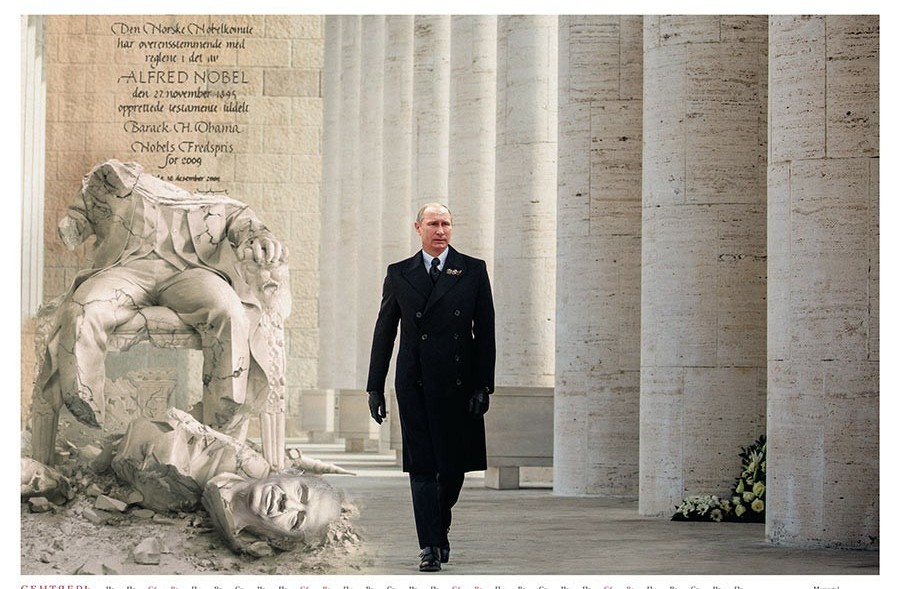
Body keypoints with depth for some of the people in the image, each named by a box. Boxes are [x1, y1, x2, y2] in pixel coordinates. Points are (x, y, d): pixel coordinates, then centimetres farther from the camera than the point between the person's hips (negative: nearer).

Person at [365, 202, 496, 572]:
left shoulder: (472, 271, 5)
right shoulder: (399, 274, 8)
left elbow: (485, 331, 3)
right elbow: (384, 332, 10)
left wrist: (484, 385, -4)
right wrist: (375, 386, 6)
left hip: (458, 383, 0)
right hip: (414, 384, 0)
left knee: (454, 465, 6)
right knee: (421, 467, -4)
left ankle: (440, 528, 31)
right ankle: (429, 546, -2)